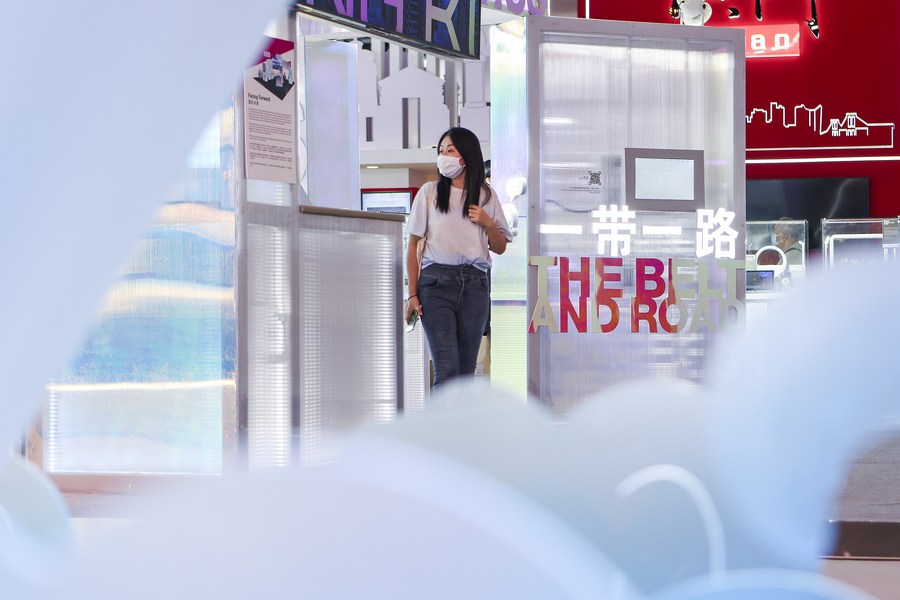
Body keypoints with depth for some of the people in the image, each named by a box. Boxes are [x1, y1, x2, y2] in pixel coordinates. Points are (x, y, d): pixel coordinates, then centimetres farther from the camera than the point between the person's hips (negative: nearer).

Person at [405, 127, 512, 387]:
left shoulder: (486, 196, 12)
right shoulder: (430, 192, 7)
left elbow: (500, 248, 17)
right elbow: (413, 245, 7)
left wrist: (488, 223, -3)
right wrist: (412, 294, 0)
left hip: (475, 285, 2)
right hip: (436, 281, -2)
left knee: (466, 371, 3)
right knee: (447, 369, -13)